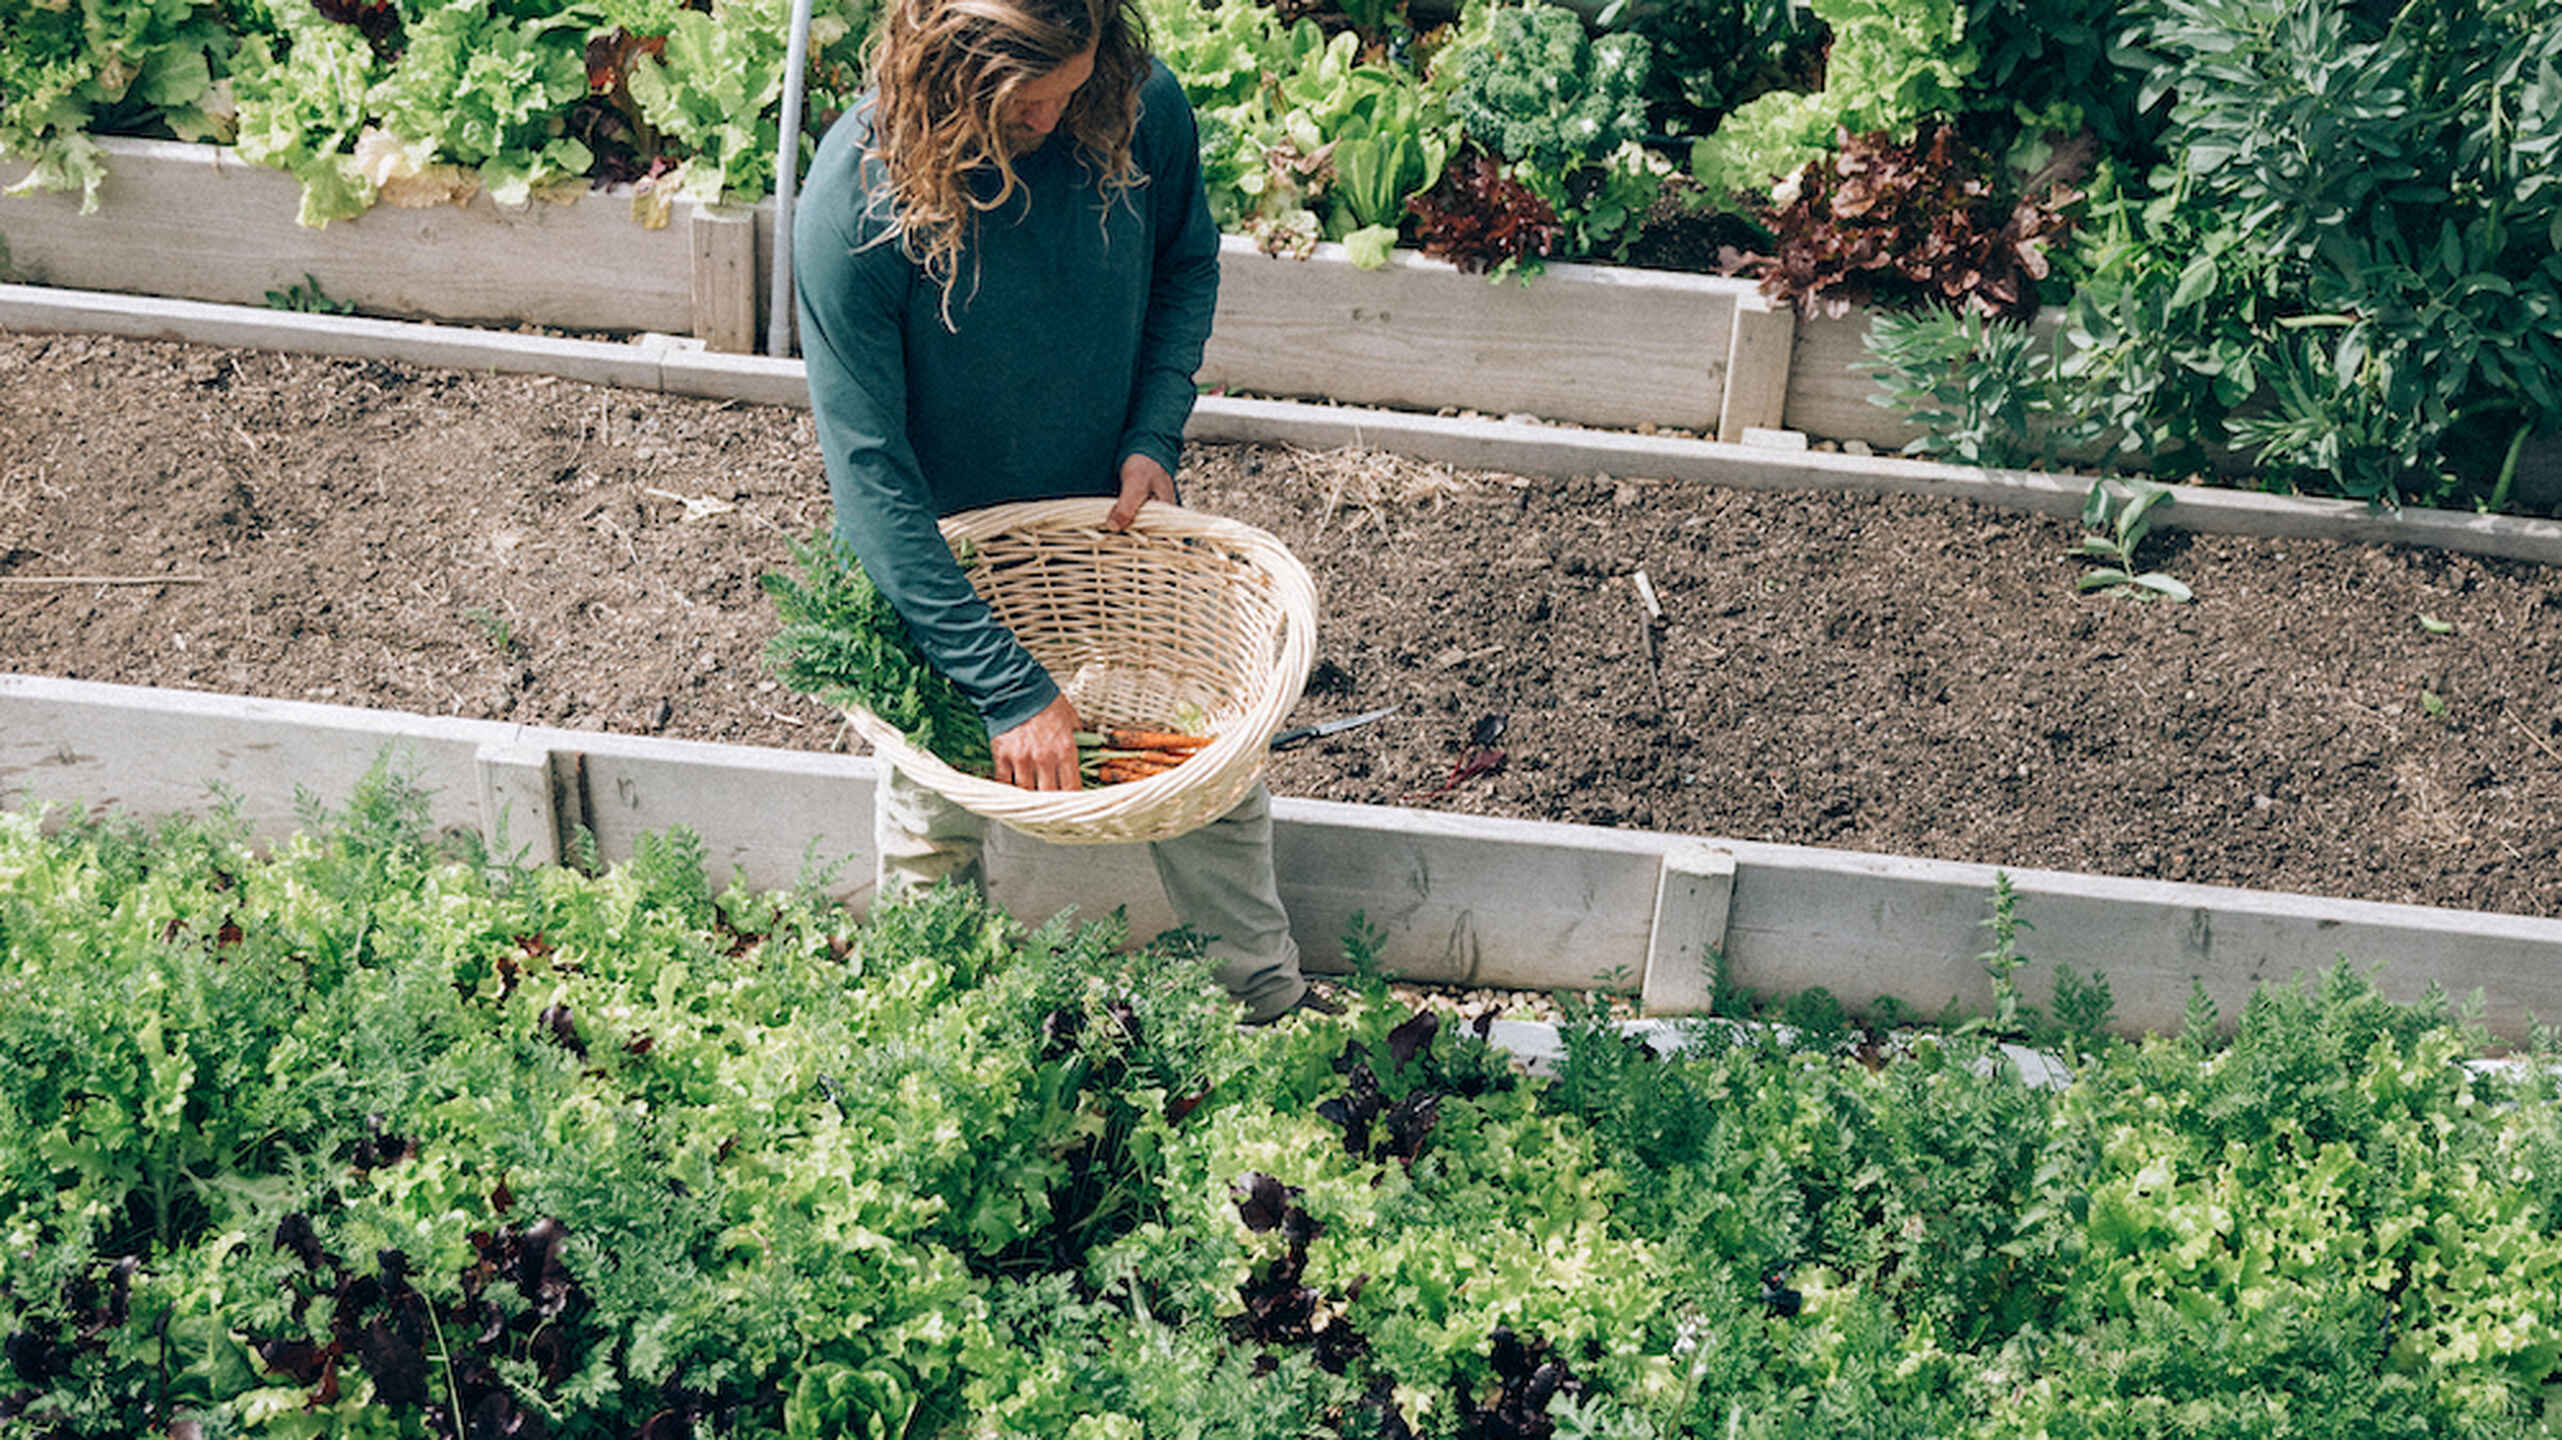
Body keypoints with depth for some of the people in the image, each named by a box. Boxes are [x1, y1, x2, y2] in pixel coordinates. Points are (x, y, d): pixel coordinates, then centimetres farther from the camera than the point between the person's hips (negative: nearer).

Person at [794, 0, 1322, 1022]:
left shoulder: (1139, 105, -22)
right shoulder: (855, 198, -32)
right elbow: (870, 472, -31)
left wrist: (1155, 438, -14)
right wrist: (1010, 687, -33)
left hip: (1116, 514, 3)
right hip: (939, 553, -3)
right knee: (936, 827, 14)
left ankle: (1274, 1006, 39)